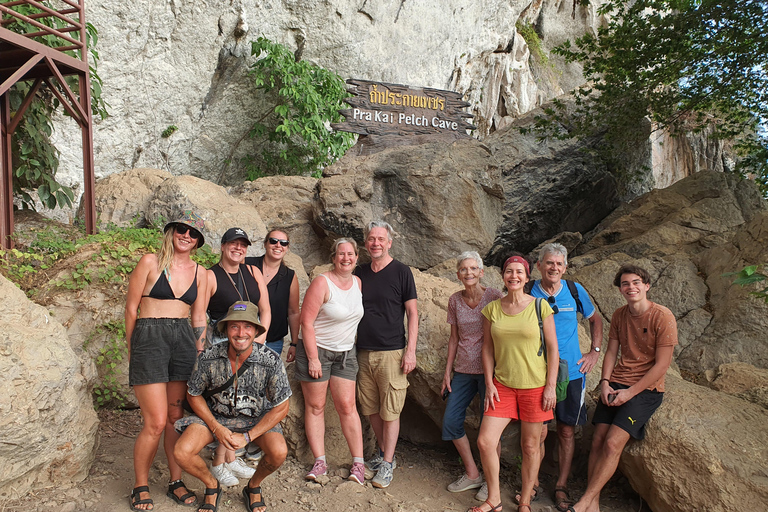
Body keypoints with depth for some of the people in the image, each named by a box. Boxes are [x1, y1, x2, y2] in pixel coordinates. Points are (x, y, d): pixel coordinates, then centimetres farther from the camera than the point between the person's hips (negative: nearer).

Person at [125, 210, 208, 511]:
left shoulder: (199, 272, 11)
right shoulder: (150, 262, -1)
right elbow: (131, 308, 1)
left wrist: (200, 352, 11)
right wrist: (132, 351, 2)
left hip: (184, 340, 4)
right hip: (149, 339, -4)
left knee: (177, 418, 9)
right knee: (157, 422, -6)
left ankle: (176, 482, 24)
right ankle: (140, 487, 15)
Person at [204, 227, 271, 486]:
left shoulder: (253, 273, 10)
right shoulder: (210, 276, -4)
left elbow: (265, 310, 9)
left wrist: (259, 339, -2)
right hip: (221, 343, -5)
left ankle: (231, 458, 22)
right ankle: (219, 463, 9)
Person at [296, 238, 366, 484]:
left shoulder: (358, 283, 3)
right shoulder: (321, 283, -14)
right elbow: (306, 322, -15)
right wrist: (313, 359, -16)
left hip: (345, 352, 4)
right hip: (316, 350, -4)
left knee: (347, 406, 3)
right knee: (315, 406, 3)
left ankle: (358, 462, 9)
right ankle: (320, 461, 13)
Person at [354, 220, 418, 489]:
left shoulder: (401, 271, -3)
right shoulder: (359, 272, 9)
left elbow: (412, 312, -4)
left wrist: (410, 351, -11)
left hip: (391, 352, -5)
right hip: (363, 352, 5)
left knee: (390, 411, 1)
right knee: (371, 409, 13)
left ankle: (388, 464, 13)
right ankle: (382, 452, 31)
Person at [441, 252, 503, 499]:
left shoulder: (494, 297, -9)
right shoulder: (455, 300, 4)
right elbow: (454, 337, 9)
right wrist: (447, 372, 8)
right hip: (463, 369, 5)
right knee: (450, 421, 5)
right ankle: (472, 474, 25)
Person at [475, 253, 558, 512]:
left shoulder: (540, 306, -6)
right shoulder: (492, 309, 1)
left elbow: (552, 348, -4)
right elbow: (488, 348, 6)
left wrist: (550, 387, -7)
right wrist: (489, 383, 0)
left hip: (534, 385, -2)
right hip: (502, 385, 2)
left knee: (530, 446, 9)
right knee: (485, 441, -2)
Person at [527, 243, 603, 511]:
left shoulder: (575, 290, -1)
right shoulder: (528, 293, -6)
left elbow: (595, 320, 17)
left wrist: (595, 351, 8)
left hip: (571, 372, 2)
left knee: (566, 431, 9)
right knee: (538, 432, 3)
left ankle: (561, 485, 25)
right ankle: (533, 482, 22)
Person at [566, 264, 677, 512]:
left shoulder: (663, 317, -10)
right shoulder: (618, 315, 9)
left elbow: (662, 364, -12)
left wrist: (630, 392, -14)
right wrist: (605, 383, -4)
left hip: (646, 388, -5)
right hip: (616, 383, 5)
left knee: (613, 443, -17)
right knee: (598, 440, -7)